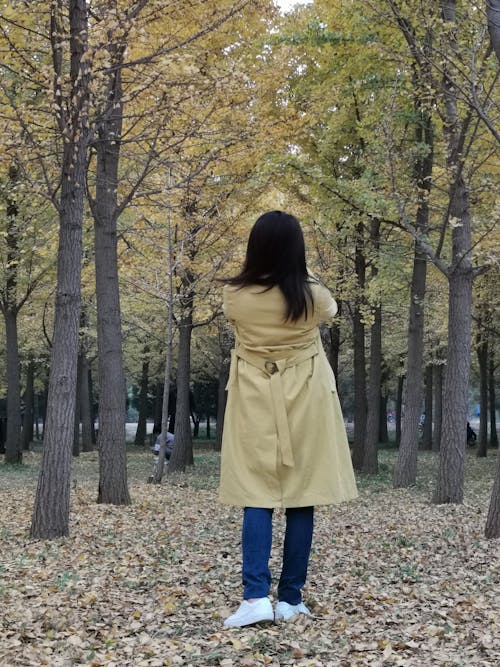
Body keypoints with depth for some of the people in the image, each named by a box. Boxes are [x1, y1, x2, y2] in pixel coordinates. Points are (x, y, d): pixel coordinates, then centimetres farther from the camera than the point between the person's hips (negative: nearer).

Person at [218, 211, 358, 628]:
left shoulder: (236, 296, -10)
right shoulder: (312, 296, -11)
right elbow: (331, 310, 14)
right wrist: (304, 276, 29)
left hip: (256, 402, 1)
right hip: (304, 402, 0)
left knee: (257, 496, 3)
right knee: (302, 498, 5)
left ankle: (256, 595, -9)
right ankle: (291, 598, 10)